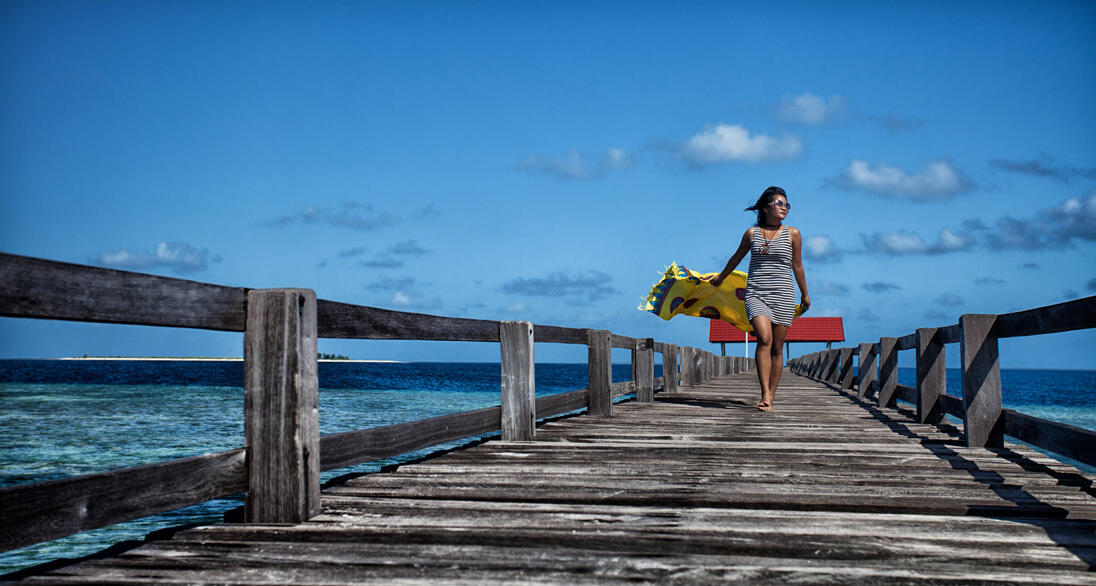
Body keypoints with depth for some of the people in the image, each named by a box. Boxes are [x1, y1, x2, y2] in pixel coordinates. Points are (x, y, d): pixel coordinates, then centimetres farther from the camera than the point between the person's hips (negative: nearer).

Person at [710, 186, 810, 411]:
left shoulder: (792, 234, 5)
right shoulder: (752, 233, 6)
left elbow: (797, 266, 16)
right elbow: (736, 258, 23)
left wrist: (805, 294, 24)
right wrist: (720, 277, 36)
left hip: (782, 295, 1)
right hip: (756, 294, -1)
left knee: (777, 347, 1)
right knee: (764, 339, -20)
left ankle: (770, 397, 10)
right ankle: (765, 395, -24)